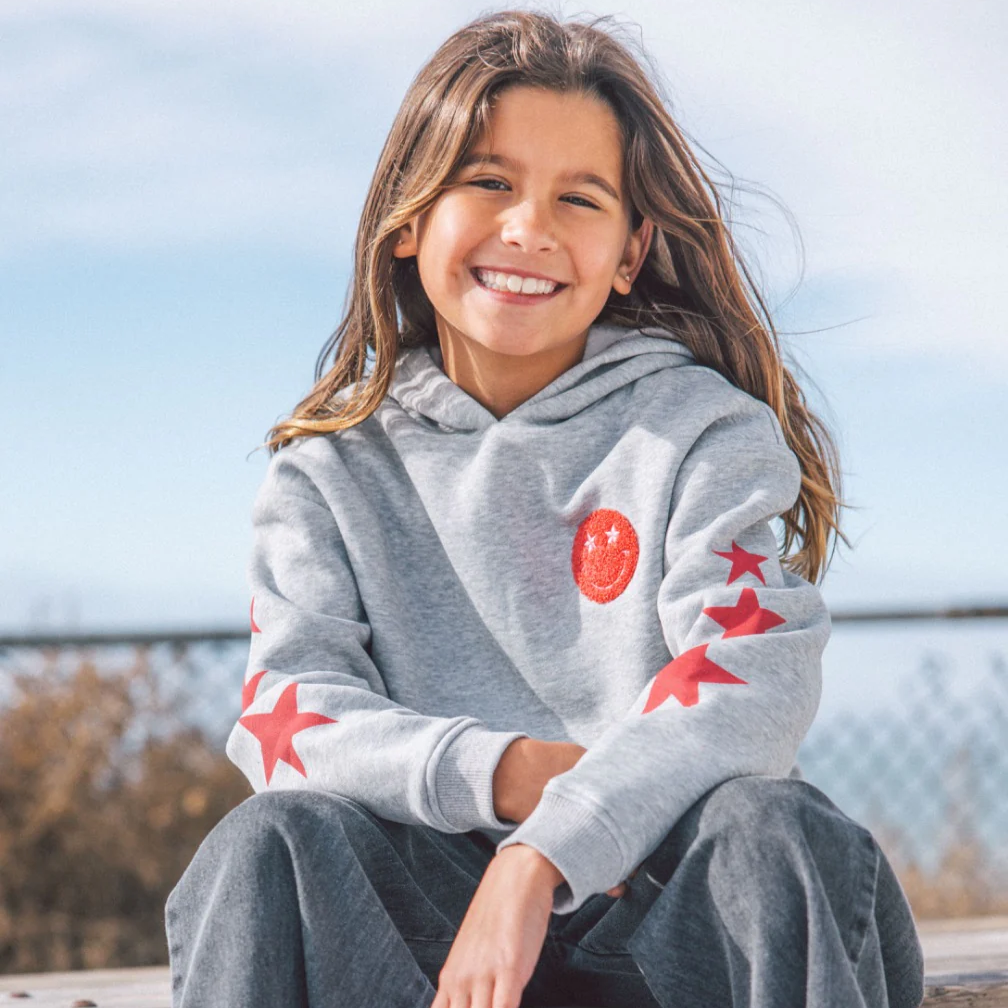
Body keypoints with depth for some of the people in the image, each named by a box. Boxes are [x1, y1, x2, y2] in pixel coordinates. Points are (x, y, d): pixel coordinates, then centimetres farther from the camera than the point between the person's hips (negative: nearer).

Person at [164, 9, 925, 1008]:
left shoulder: (702, 428, 6)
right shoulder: (335, 467, 12)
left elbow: (752, 677, -11)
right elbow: (286, 711, -2)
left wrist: (541, 857, -26)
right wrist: (500, 770, -20)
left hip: (656, 883, -1)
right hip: (425, 897, 1)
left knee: (776, 829, -33)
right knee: (267, 846, -29)